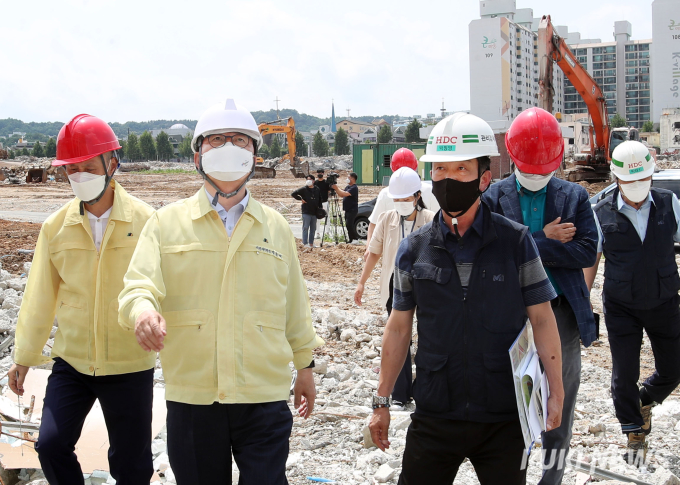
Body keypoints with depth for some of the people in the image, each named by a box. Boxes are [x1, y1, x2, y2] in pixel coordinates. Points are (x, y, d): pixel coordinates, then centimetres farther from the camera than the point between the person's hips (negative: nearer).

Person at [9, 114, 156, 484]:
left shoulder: (144, 221, -8)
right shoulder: (56, 226, 0)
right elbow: (39, 296, 6)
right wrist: (24, 354, 9)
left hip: (130, 365, -2)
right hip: (71, 361, 2)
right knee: (51, 444, -6)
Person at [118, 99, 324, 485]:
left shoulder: (276, 227, 11)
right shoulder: (168, 222, 4)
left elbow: (295, 304, 16)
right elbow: (139, 284, -7)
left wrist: (305, 365, 18)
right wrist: (142, 309, -29)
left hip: (264, 396, 1)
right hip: (191, 395, 0)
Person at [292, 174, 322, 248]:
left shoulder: (317, 189, 9)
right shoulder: (304, 189, -4)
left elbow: (319, 200, 19)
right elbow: (293, 194, -3)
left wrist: (320, 208, 12)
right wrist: (301, 199, -6)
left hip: (314, 212, 5)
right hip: (306, 212, -5)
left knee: (313, 228, 9)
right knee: (305, 227, -7)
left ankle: (311, 243, 17)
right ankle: (305, 243, -6)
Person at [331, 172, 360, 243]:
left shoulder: (354, 188, -14)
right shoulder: (348, 187, 16)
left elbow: (345, 194, -27)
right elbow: (341, 195, 16)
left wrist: (337, 188, -20)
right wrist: (335, 189, 3)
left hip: (352, 210, -10)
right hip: (347, 210, 10)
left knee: (349, 224, -16)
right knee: (348, 225, 9)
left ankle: (355, 238, -11)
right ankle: (351, 239, 14)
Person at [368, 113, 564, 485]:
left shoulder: (516, 242, -2)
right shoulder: (413, 250, 3)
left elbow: (542, 319, 0)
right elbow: (399, 328, 8)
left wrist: (555, 392, -6)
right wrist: (382, 402, 8)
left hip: (505, 418, -1)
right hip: (434, 417, 1)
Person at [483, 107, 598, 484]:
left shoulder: (574, 196, 4)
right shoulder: (494, 198, 1)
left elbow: (587, 252, -8)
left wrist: (527, 247, -13)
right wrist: (545, 239, -15)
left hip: (562, 311, 1)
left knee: (561, 397, 6)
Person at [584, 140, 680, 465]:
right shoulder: (603, 214, -7)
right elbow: (591, 261, 2)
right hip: (621, 308, -2)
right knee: (624, 374, 2)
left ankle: (644, 401, 41)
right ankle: (635, 434, 22)